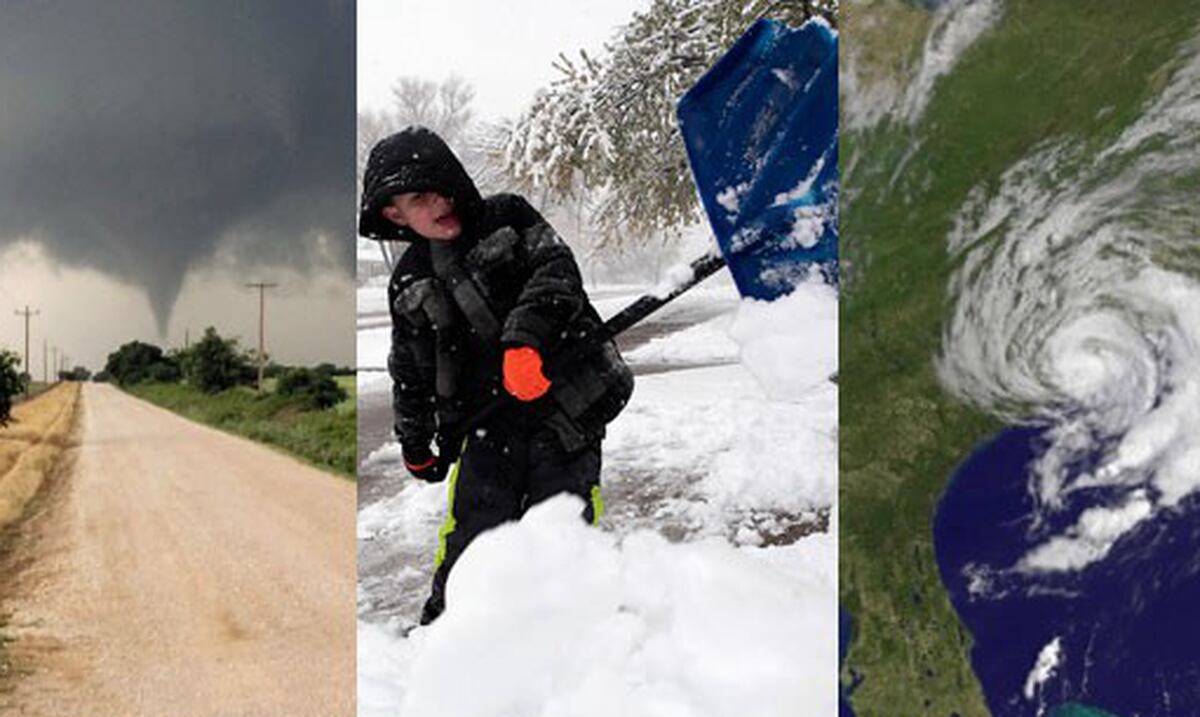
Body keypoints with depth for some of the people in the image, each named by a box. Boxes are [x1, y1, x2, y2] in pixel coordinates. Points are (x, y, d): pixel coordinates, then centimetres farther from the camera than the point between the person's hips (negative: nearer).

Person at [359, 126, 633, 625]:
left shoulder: (508, 218, 2)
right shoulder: (410, 284, 10)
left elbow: (554, 269, -13)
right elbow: (411, 372, 19)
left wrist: (525, 339, -28)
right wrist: (415, 444, 24)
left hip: (568, 400, -2)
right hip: (488, 418, 2)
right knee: (473, 522, -4)